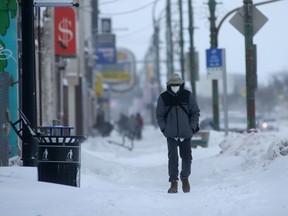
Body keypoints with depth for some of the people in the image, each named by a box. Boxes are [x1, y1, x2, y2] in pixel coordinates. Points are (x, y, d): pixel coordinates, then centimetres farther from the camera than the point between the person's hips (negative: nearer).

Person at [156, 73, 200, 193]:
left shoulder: (187, 95, 1)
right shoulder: (163, 98, 1)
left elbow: (195, 112, 6)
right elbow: (159, 116, 8)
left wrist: (192, 128, -3)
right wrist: (164, 129, -3)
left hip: (186, 134, 1)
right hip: (171, 134, -1)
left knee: (186, 157, 3)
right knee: (172, 158, -8)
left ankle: (185, 177, 27)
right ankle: (173, 183, -3)